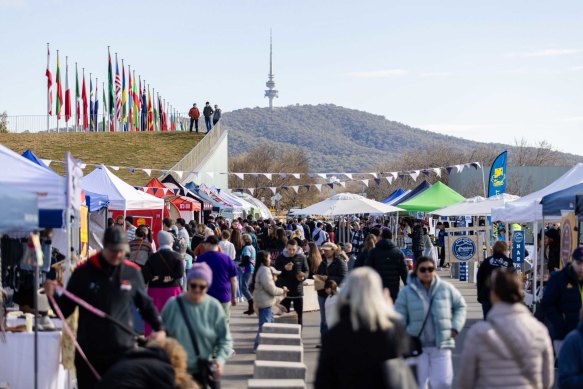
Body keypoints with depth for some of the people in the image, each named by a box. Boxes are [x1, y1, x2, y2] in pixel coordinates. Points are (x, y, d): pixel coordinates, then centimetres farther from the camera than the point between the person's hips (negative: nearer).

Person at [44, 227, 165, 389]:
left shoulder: (133, 272, 3)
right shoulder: (84, 272, -1)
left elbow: (145, 304, 16)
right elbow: (65, 310, 4)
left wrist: (159, 328, 4)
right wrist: (53, 296, -15)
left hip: (123, 351, 0)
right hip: (89, 351, 0)